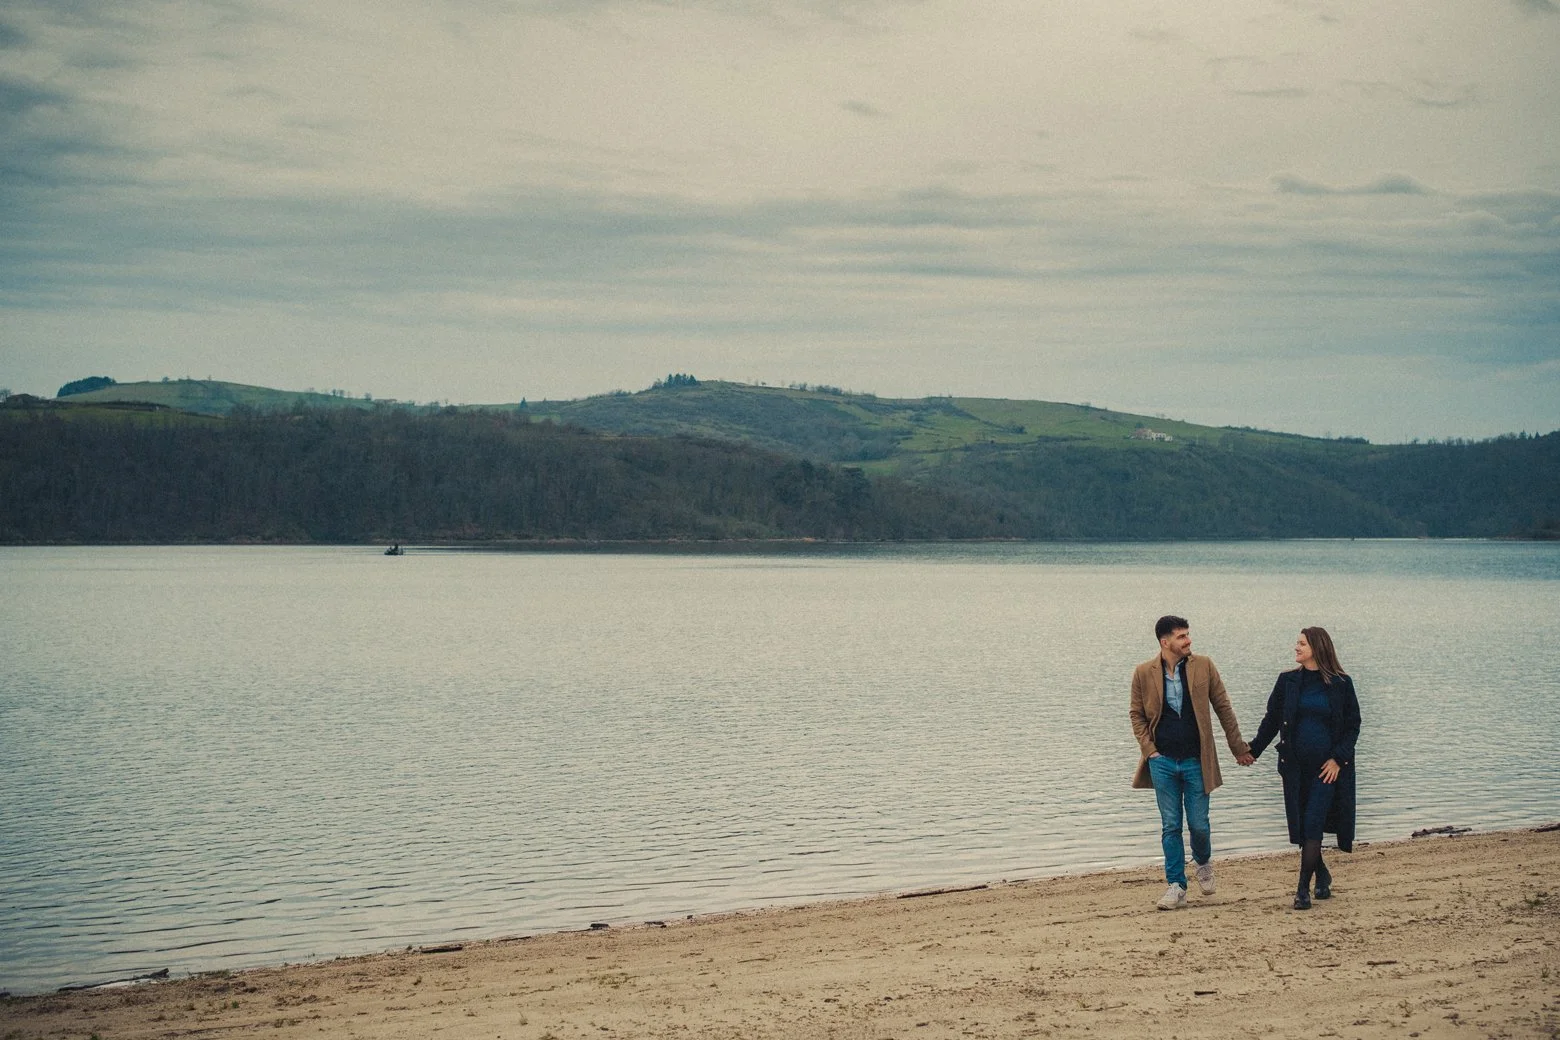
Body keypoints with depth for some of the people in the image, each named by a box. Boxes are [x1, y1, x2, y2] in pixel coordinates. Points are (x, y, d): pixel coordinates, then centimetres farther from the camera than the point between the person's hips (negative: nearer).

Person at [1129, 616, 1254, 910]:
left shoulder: (1203, 666, -1)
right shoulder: (1144, 673, -1)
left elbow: (1223, 708, 6)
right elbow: (1137, 714, 9)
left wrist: (1239, 748, 8)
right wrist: (1149, 749, -2)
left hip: (1196, 761, 0)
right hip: (1162, 761, 0)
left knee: (1199, 824, 2)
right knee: (1170, 827, 3)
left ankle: (1204, 863, 33)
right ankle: (1176, 886, 11)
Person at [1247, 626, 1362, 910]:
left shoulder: (1340, 684, -3)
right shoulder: (1288, 681, 4)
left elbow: (1353, 725, 1)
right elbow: (1272, 719, 10)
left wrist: (1338, 759, -8)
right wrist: (1253, 750, 4)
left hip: (1327, 767, -3)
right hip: (1295, 766, 3)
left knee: (1312, 825, -10)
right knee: (1299, 824, 7)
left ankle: (1303, 889, -7)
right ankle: (1322, 875, 30)